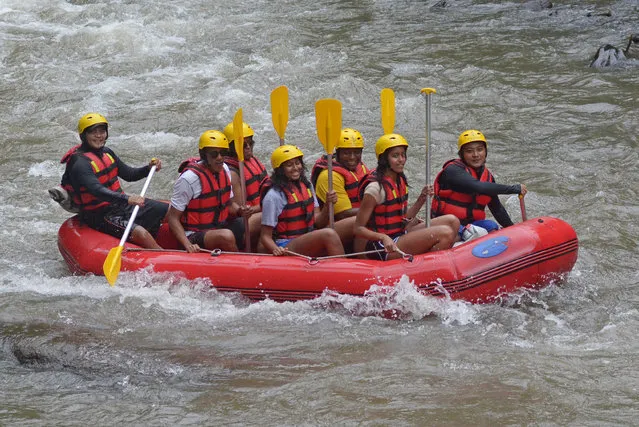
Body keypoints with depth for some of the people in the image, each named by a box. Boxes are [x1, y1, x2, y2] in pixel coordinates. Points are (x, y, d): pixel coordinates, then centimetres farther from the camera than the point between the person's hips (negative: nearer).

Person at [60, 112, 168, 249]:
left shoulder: (106, 153, 7)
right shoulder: (80, 163, -21)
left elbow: (128, 174, 17)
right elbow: (97, 191, -36)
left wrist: (149, 168, -2)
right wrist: (127, 199, -48)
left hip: (119, 204, 9)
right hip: (100, 216, -9)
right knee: (140, 233, -32)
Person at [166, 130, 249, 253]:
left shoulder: (224, 170, 5)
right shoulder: (190, 178, -18)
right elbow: (173, 218, -15)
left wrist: (239, 210, -5)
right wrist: (188, 245, -28)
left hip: (220, 227, 8)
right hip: (194, 236, -8)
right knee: (226, 236, -35)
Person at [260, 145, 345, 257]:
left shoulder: (306, 185, 12)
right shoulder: (274, 196, -10)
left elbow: (318, 223, 11)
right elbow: (265, 236, -7)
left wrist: (328, 204, -7)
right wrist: (276, 250, -28)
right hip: (286, 248, -7)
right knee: (329, 234, -29)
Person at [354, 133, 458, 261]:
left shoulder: (400, 181, 10)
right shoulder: (376, 187, -17)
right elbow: (358, 229, -16)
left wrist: (421, 201, 1)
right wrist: (383, 238, -31)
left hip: (400, 236, 9)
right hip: (383, 250, -9)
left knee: (452, 221, 3)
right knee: (445, 233, -20)